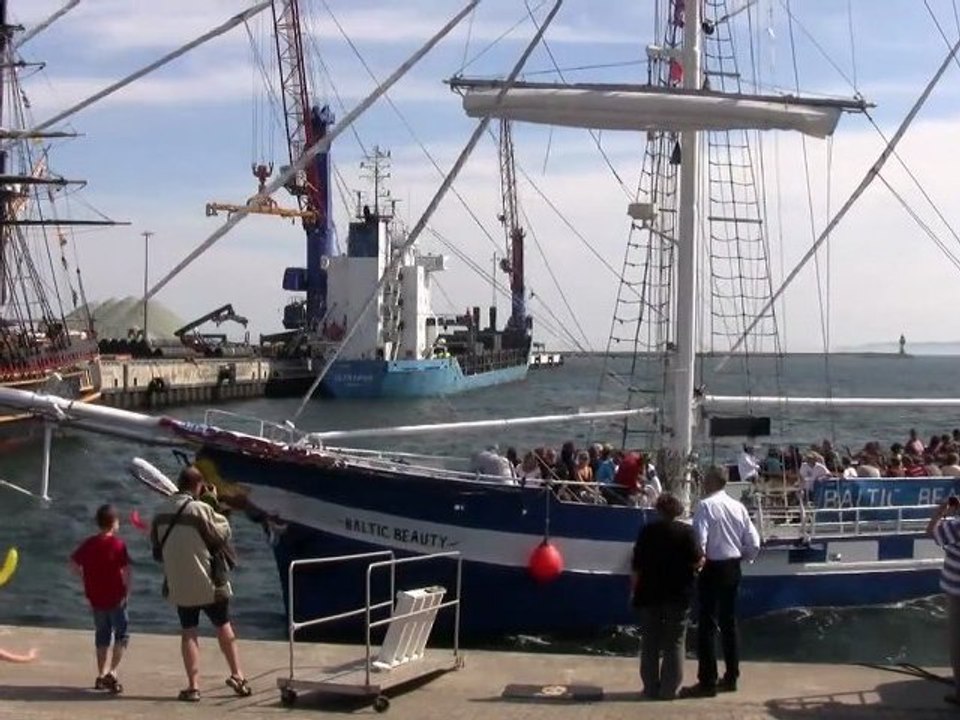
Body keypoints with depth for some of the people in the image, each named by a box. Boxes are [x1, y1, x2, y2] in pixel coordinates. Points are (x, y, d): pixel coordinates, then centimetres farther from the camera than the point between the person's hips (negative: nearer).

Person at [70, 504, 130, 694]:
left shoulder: (88, 544, 3)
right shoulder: (118, 544, -12)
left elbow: (73, 564, 9)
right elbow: (125, 570, -17)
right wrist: (127, 591, -5)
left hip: (95, 598, 5)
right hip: (115, 598, -5)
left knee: (102, 635, 17)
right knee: (121, 635, 4)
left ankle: (101, 675, 20)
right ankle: (112, 672, -10)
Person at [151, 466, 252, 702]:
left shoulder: (161, 513, 3)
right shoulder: (200, 509, -17)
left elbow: (156, 546, 11)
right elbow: (222, 534, -6)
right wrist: (215, 504, 0)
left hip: (178, 585, 4)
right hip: (207, 582, -4)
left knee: (188, 632, 8)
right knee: (223, 626, 13)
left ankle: (193, 685, 4)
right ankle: (237, 675, 14)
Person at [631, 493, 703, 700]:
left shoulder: (646, 531, -3)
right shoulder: (686, 532, -7)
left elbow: (637, 566, -2)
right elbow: (697, 562, -11)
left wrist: (634, 590, 7)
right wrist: (702, 559, 11)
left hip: (650, 593, 1)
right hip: (678, 595, -1)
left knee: (650, 643, 10)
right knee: (675, 642, 6)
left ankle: (651, 687, 11)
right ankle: (669, 688, 4)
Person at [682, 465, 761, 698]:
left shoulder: (705, 505, -13)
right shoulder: (738, 506, 5)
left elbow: (700, 540, -22)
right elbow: (754, 544, 4)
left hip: (713, 568, -6)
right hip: (733, 568, 6)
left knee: (707, 625, -1)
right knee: (729, 621, 16)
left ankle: (707, 682, 1)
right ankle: (731, 678, 23)